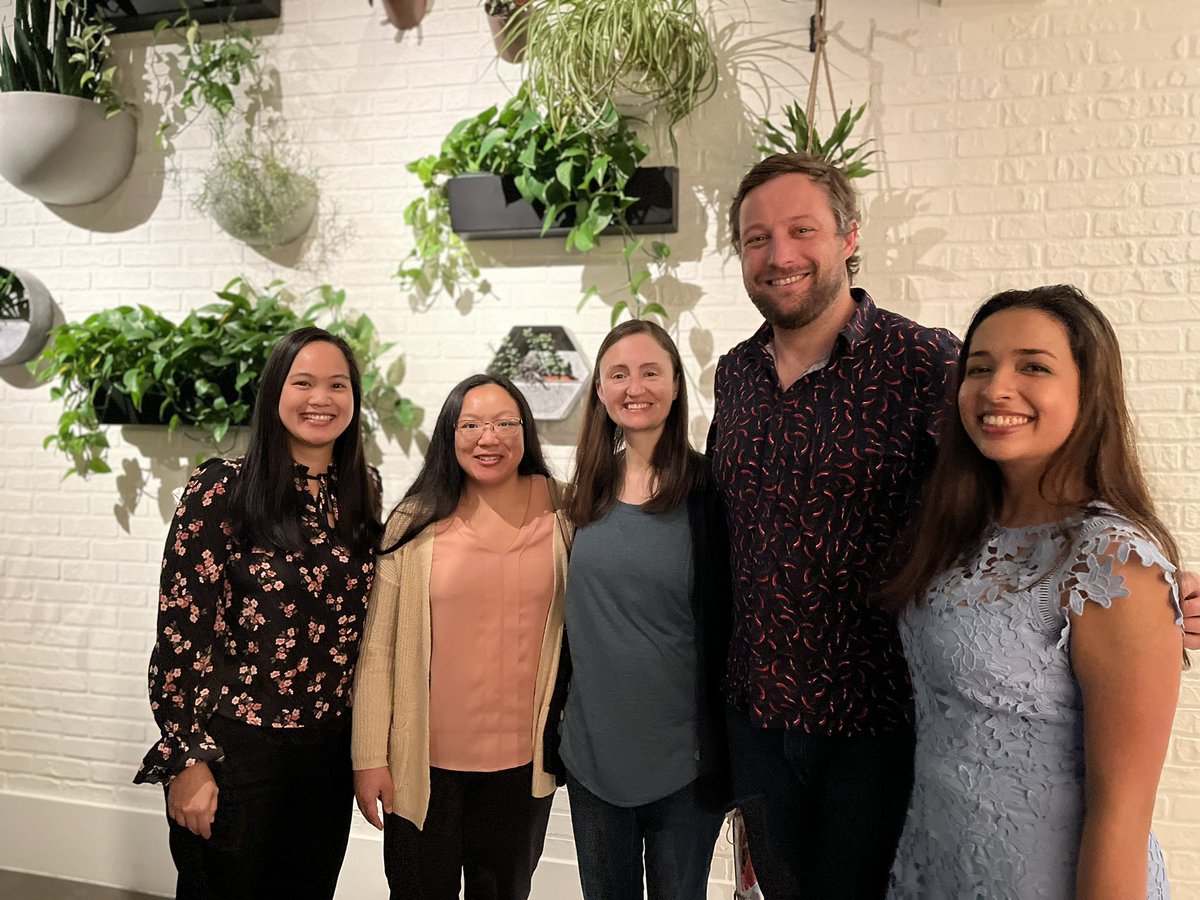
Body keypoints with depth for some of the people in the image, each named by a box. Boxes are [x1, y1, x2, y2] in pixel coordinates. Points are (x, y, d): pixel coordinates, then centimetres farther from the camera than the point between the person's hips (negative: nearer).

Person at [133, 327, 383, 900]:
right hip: (236, 746, -4)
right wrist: (187, 759, -12)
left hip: (331, 748, 5)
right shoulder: (222, 489, -11)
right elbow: (180, 630, -11)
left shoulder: (364, 492, 3)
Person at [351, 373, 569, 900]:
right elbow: (376, 647, -5)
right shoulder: (415, 524, -7)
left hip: (523, 761, 2)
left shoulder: (558, 512, -3)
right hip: (424, 760, -1)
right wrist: (369, 757, -6)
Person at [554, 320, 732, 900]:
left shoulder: (707, 490, -11)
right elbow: (572, 611, 10)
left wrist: (726, 753, -10)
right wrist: (555, 719, 11)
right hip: (591, 748, 4)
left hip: (681, 757, -4)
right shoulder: (588, 491, 2)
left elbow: (727, 622, -10)